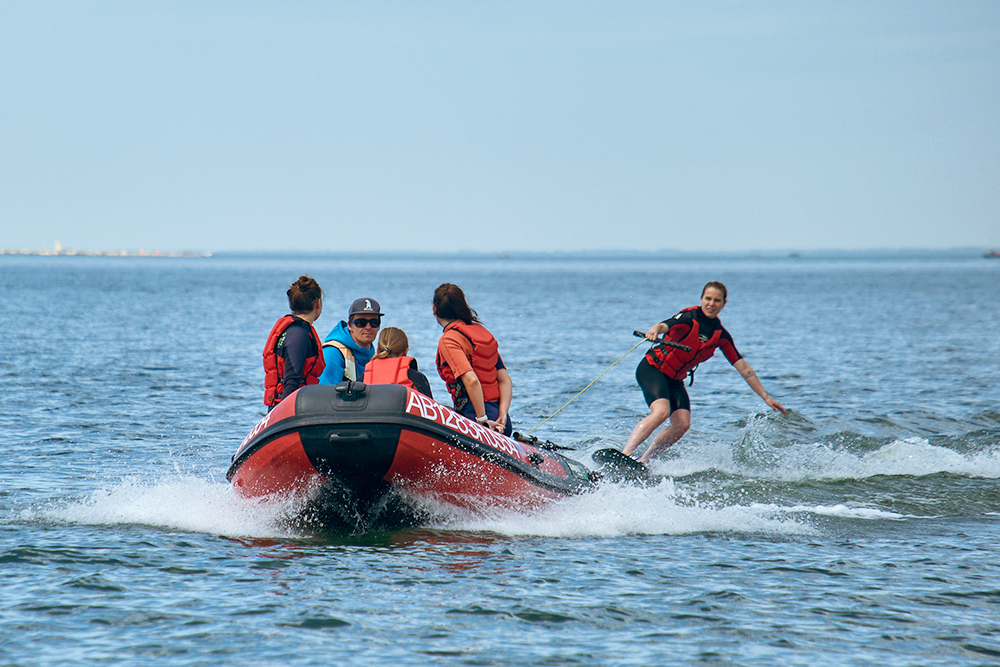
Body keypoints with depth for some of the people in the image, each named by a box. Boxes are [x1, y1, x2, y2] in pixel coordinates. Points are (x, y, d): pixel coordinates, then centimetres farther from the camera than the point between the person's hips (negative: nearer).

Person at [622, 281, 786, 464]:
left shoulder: (721, 335, 3)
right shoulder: (689, 317, -15)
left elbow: (744, 368, 7)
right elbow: (664, 325, -35)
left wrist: (766, 397, 5)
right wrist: (654, 331, -60)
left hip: (674, 380, 7)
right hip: (653, 369, -7)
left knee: (682, 424, -13)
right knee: (661, 411, -30)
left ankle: (643, 460, -4)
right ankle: (625, 454, -36)